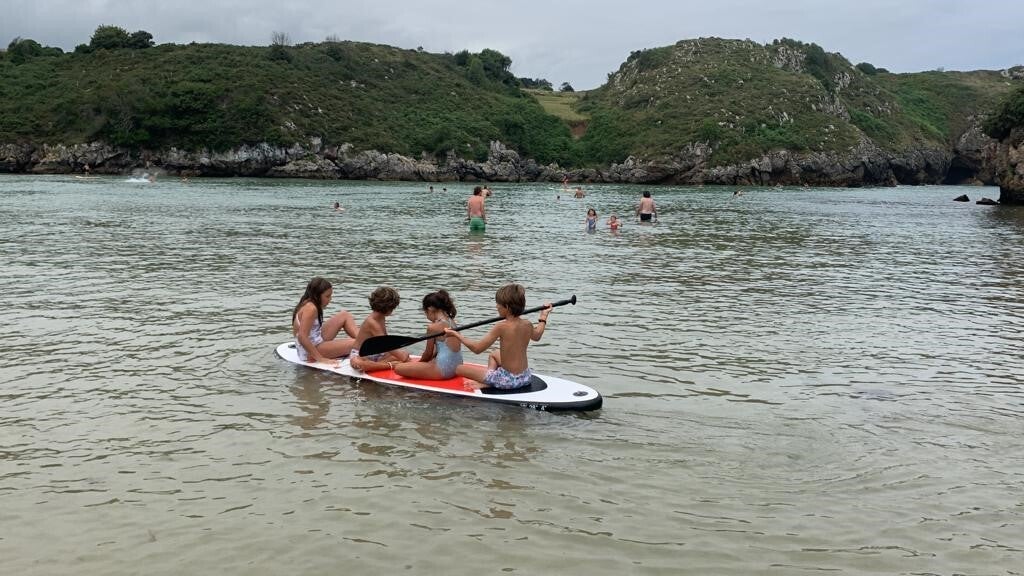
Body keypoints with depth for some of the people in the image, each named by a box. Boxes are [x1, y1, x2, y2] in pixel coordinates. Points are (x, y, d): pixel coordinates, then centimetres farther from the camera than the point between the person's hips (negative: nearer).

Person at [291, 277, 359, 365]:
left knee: (345, 315, 12)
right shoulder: (310, 309, -21)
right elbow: (302, 337, -29)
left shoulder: (307, 305, 8)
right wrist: (321, 359, -28)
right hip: (310, 354, -10)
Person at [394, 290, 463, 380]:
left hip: (443, 370, -9)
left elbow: (428, 353, -5)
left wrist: (419, 362, 15)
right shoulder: (451, 322, 8)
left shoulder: (433, 327, -15)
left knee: (398, 368, -9)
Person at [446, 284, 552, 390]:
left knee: (459, 369, -1)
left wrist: (456, 334, -6)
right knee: (494, 355, 35)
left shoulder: (501, 327, -21)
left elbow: (477, 349, -16)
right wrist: (543, 317, 38)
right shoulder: (527, 324, -3)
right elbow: (536, 336, 23)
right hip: (525, 377, 7)